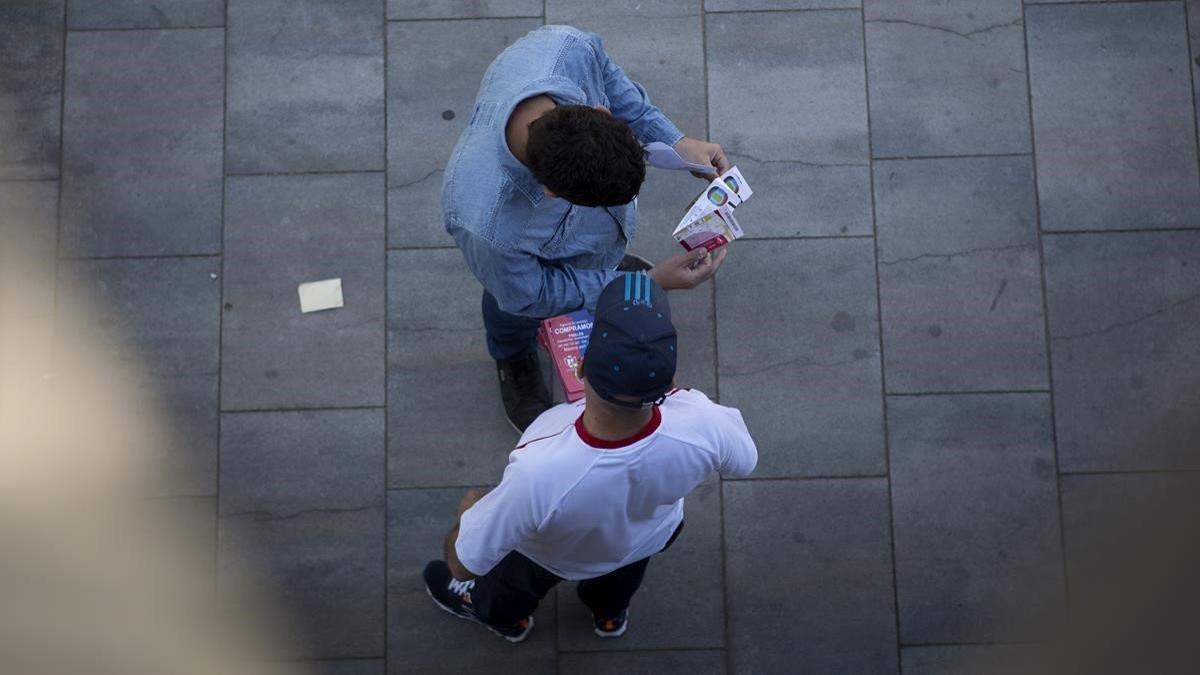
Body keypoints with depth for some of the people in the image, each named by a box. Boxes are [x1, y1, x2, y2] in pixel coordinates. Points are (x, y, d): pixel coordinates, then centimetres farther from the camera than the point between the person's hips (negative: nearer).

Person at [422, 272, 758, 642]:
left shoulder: (538, 472, -49)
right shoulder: (702, 423, -42)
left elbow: (465, 565, -31)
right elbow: (743, 463, -15)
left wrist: (470, 510, -8)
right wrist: (661, 384, -5)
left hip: (555, 559, -2)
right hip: (648, 538, 2)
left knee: (517, 577, 35)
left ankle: (505, 616, 68)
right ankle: (610, 612, 71)